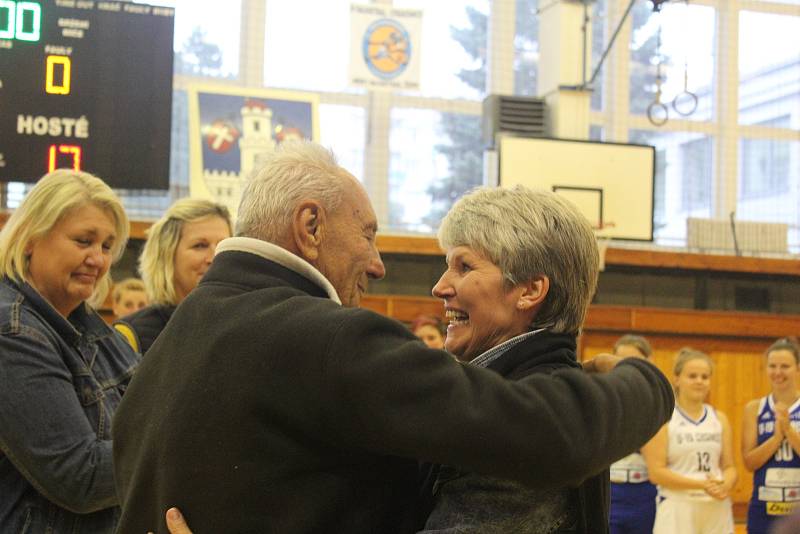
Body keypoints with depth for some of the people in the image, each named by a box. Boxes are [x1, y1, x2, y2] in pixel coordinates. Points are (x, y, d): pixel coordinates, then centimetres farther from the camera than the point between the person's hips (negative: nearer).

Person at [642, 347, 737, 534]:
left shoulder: (719, 419, 12)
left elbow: (729, 466, 12)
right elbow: (656, 472, -10)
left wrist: (725, 485, -12)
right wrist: (701, 485, -19)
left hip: (717, 509, 5)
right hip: (677, 509, -5)